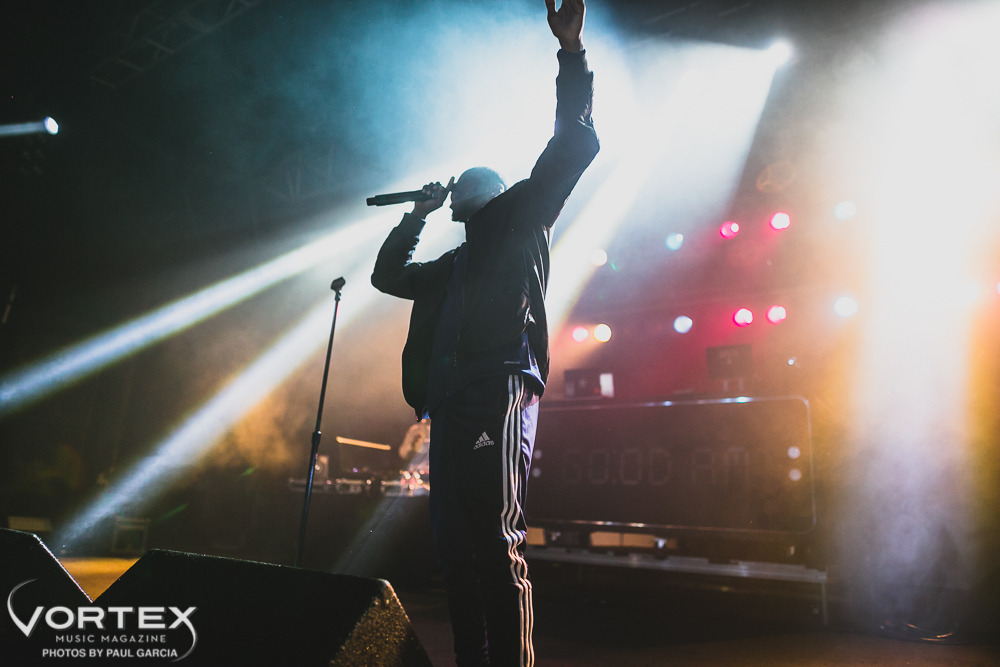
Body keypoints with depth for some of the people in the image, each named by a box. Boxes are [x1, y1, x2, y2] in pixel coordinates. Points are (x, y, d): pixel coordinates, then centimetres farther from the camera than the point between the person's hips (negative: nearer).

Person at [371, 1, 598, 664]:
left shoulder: (519, 220, 15)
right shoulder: (450, 267, 33)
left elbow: (572, 146, 7)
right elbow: (387, 273, 41)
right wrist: (417, 215, 35)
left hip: (499, 391, -7)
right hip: (452, 404, 8)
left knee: (498, 541, -14)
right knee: (456, 548, 5)